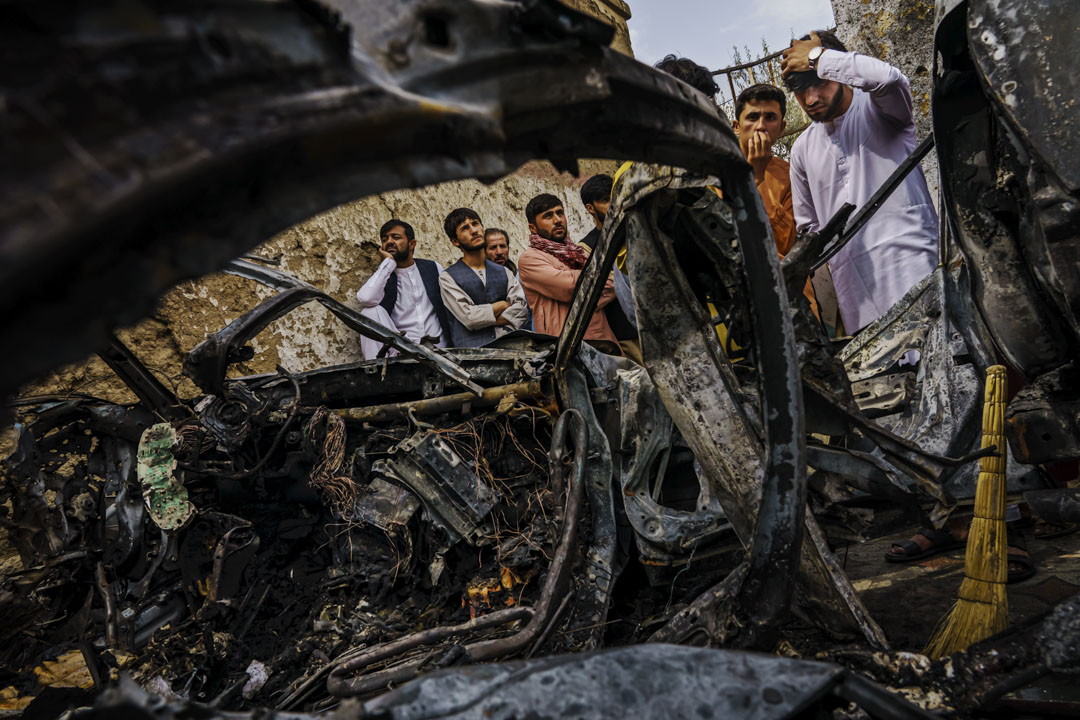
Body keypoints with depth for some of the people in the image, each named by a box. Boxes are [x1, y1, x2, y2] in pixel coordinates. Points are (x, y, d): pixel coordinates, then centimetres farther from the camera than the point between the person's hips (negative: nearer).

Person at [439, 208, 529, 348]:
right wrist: (503, 305, 6)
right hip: (471, 349, -3)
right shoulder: (448, 277, 7)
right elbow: (468, 317, -4)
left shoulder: (505, 272, 19)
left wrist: (484, 320, -4)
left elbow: (521, 310, 5)